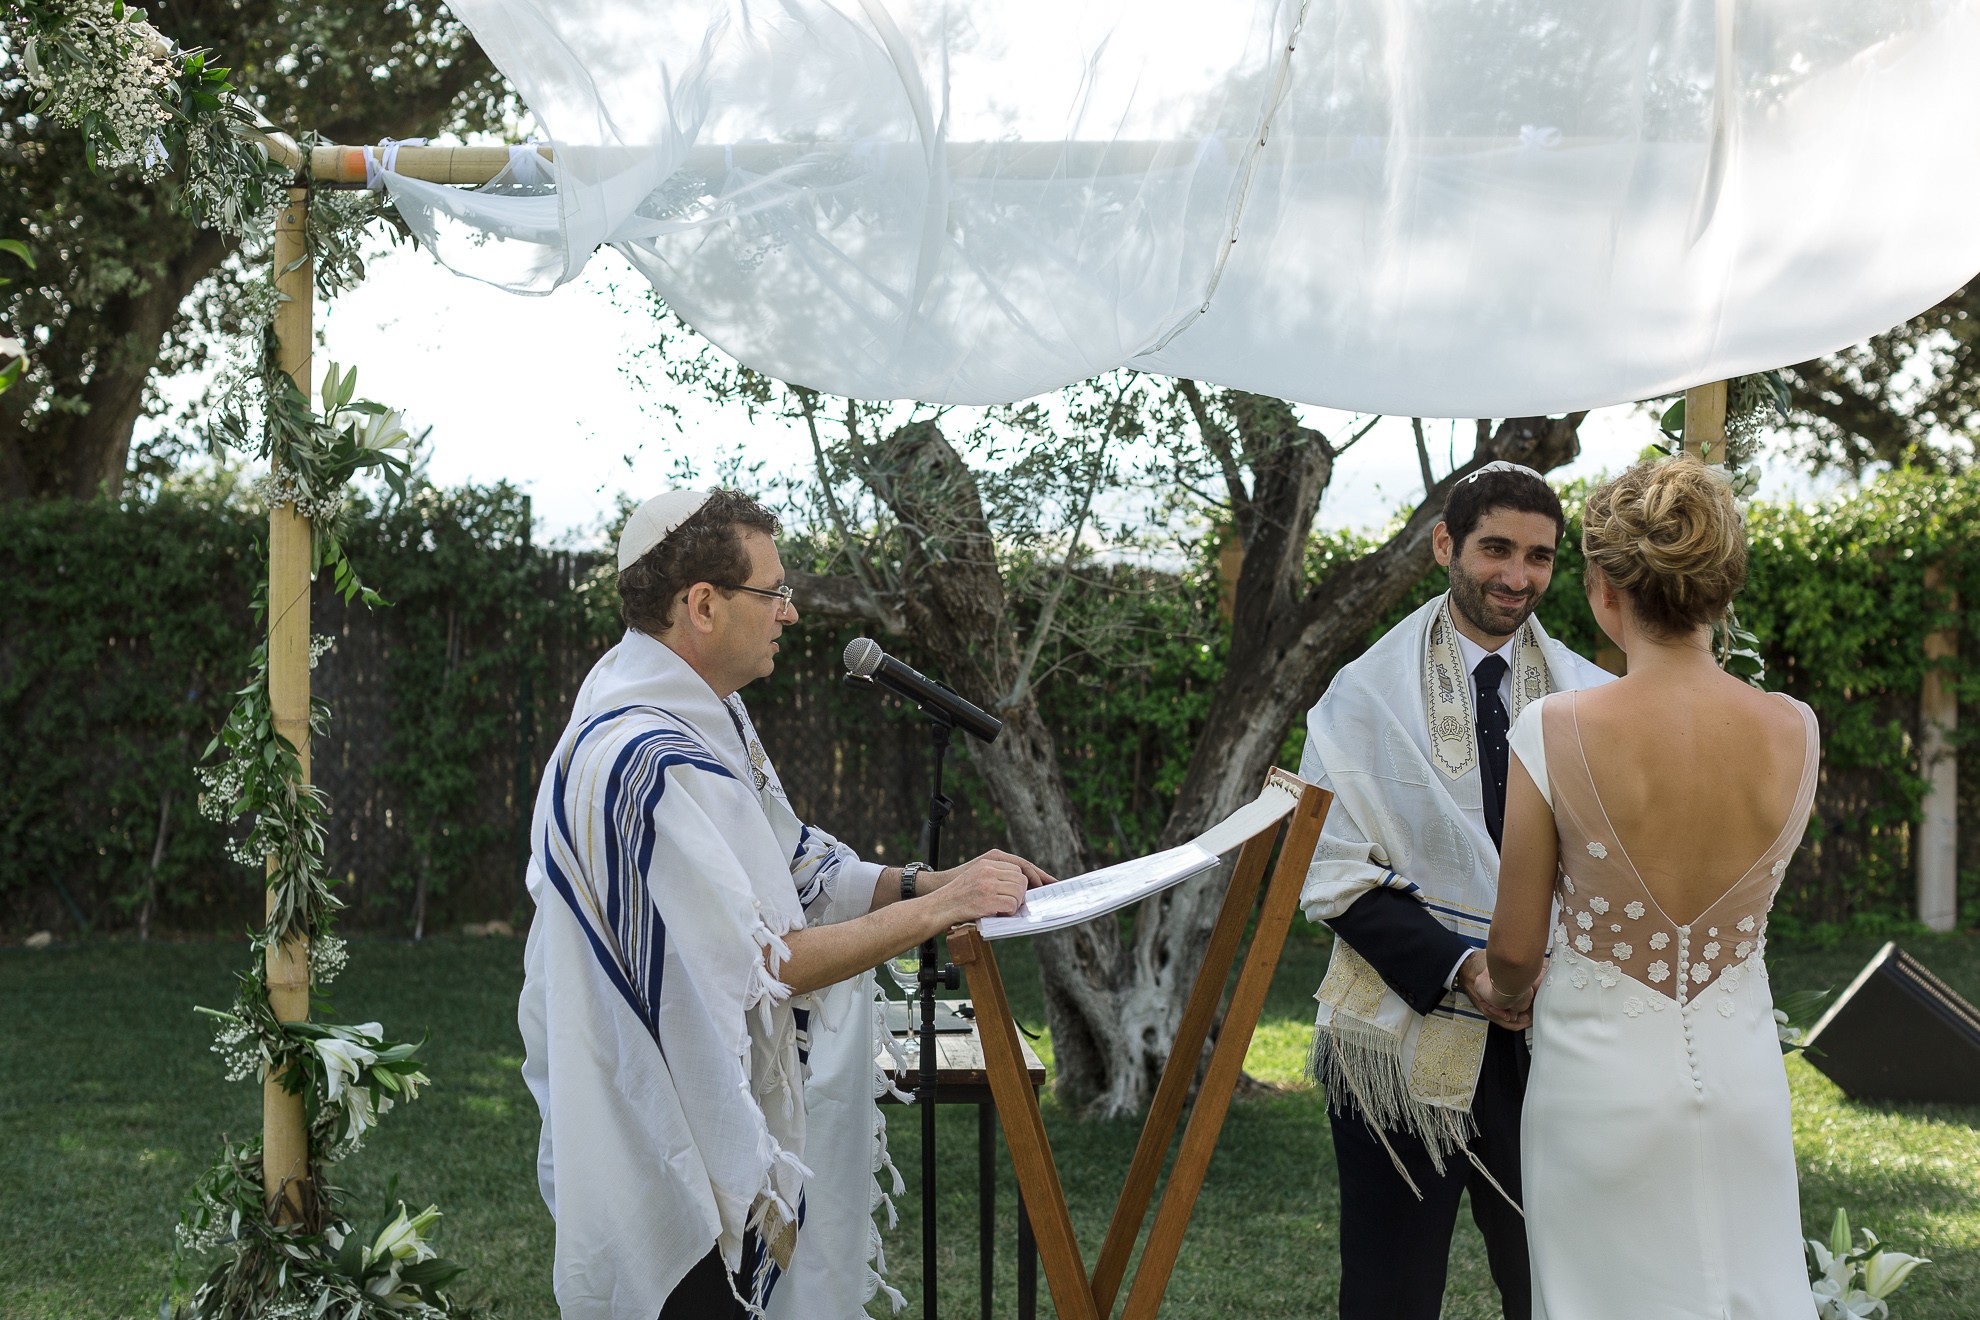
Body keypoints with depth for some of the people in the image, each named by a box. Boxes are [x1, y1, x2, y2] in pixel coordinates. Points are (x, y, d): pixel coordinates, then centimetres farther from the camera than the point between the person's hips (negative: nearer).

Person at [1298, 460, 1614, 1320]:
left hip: (1548, 1042, 1)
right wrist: (1459, 968, -17)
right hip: (1406, 1035, -1)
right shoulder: (1367, 694, -1)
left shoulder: (1590, 700, 4)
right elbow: (1335, 877, -5)